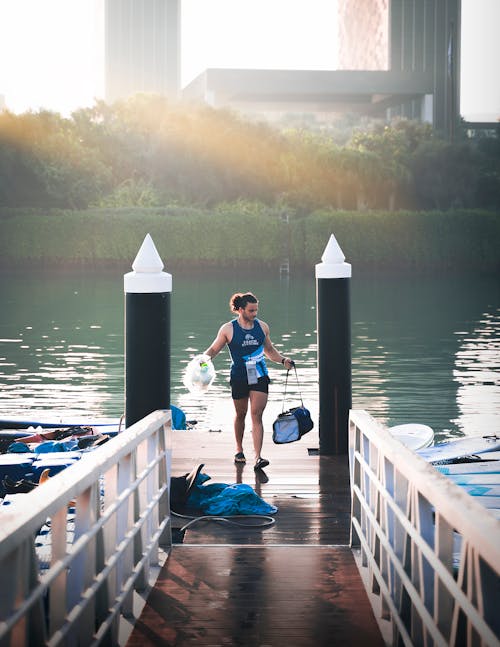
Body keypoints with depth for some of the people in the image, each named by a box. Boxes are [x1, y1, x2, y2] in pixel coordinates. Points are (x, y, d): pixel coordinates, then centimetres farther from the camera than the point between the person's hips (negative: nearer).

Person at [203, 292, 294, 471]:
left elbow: (269, 350, 20)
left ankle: (258, 457, -15)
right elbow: (213, 350, 3)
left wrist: (283, 360, 5)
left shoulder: (262, 326, 6)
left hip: (260, 377, 1)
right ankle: (239, 450, 36)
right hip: (239, 378, -1)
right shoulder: (228, 329, -4)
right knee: (240, 414, 13)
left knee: (256, 416, -9)